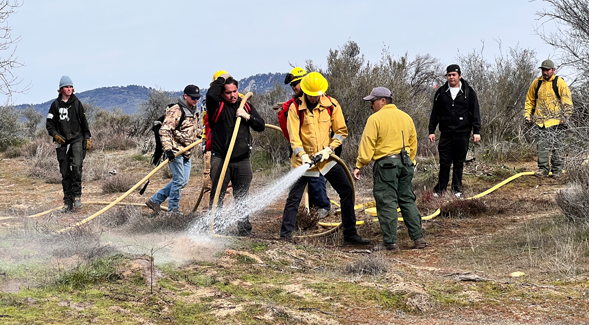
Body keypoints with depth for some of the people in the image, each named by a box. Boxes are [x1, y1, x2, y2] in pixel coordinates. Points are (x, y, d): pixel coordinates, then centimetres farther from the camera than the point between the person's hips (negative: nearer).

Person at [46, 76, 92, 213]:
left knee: (77, 166, -22)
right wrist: (55, 135, -10)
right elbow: (49, 124, 6)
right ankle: (68, 202, 9)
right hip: (62, 142, 1)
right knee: (65, 173, 3)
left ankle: (77, 194, -8)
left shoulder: (76, 103, 7)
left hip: (77, 140, -1)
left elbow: (84, 122, 13)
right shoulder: (55, 105, 4)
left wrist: (87, 138, 8)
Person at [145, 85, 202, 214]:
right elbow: (165, 130, -21)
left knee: (183, 181, 9)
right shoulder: (175, 111, -14)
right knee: (179, 180, -9)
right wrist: (168, 148, -29)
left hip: (187, 152, 9)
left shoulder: (193, 112, 15)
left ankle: (155, 200, 18)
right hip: (175, 151, -9)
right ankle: (173, 211, 4)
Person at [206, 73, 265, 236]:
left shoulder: (247, 106, 13)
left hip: (242, 160, 3)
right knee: (217, 196, -4)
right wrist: (221, 79, -8)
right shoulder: (217, 106, -1)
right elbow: (211, 95, -24)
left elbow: (261, 126, 10)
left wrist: (247, 117, -7)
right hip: (220, 159, -3)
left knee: (242, 197, 9)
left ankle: (244, 227, 16)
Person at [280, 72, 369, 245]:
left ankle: (350, 235, 10)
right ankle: (285, 234, 8)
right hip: (304, 160, -3)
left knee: (347, 191, 1)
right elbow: (294, 136, -11)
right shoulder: (296, 108, -8)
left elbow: (341, 131, 1)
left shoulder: (332, 105, -1)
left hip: (327, 159, 3)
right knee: (294, 197, -3)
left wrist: (329, 149, -13)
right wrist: (303, 156, -24)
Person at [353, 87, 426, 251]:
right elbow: (413, 144, 19)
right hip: (405, 163, 6)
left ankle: (390, 242, -2)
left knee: (387, 202, -2)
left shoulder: (375, 119, -6)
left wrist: (359, 166, -6)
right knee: (408, 200, 13)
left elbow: (367, 145, -11)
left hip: (385, 163, -6)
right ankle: (418, 237, 10)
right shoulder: (406, 117, 14)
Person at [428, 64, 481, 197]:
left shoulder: (468, 91, 2)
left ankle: (457, 189, 15)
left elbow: (475, 112, 3)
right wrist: (431, 130, 6)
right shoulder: (441, 92, 7)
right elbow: (435, 113, 11)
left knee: (459, 162, 6)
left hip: (462, 133, -1)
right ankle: (440, 188, 7)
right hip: (446, 133, 1)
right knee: (444, 162, 0)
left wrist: (476, 131, -2)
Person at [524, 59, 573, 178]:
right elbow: (529, 100, 20)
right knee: (541, 146, 0)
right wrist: (527, 114, 10)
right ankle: (543, 168, 5)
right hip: (540, 120, 3)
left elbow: (567, 102, -1)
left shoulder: (560, 83, -1)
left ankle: (557, 169, 10)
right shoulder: (536, 83, 9)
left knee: (556, 146, 1)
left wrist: (565, 117, -9)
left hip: (555, 121, -3)